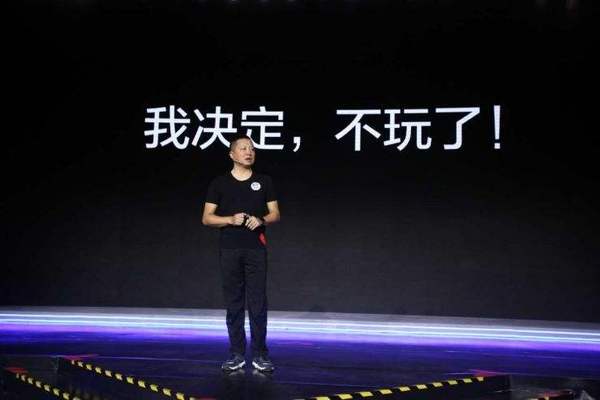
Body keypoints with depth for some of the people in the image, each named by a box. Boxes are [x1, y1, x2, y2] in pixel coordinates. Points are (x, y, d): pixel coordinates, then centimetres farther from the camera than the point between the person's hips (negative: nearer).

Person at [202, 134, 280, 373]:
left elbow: (275, 214, 9)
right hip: (229, 250, 0)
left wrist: (261, 220, -13)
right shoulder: (219, 183, 5)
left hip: (256, 249, 0)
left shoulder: (264, 181, 8)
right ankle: (237, 355, 12)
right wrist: (231, 219, -13)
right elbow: (207, 218, 3)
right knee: (233, 303, 4)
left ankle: (260, 355, 5)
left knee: (258, 303, -1)